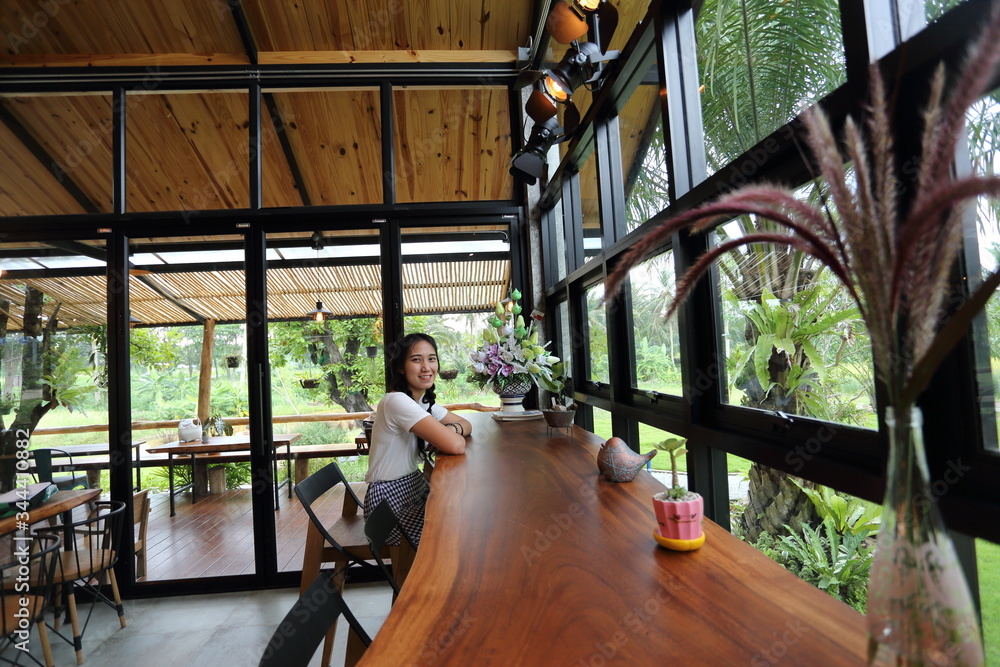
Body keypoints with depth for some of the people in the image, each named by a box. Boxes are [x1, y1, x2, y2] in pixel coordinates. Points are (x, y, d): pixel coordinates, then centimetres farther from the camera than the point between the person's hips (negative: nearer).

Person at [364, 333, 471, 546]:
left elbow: (466, 425, 9)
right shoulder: (397, 401, -24)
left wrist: (452, 430, -13)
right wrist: (446, 435, -8)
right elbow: (455, 446, -31)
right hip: (391, 503, -8)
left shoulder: (424, 401, 5)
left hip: (416, 487, 8)